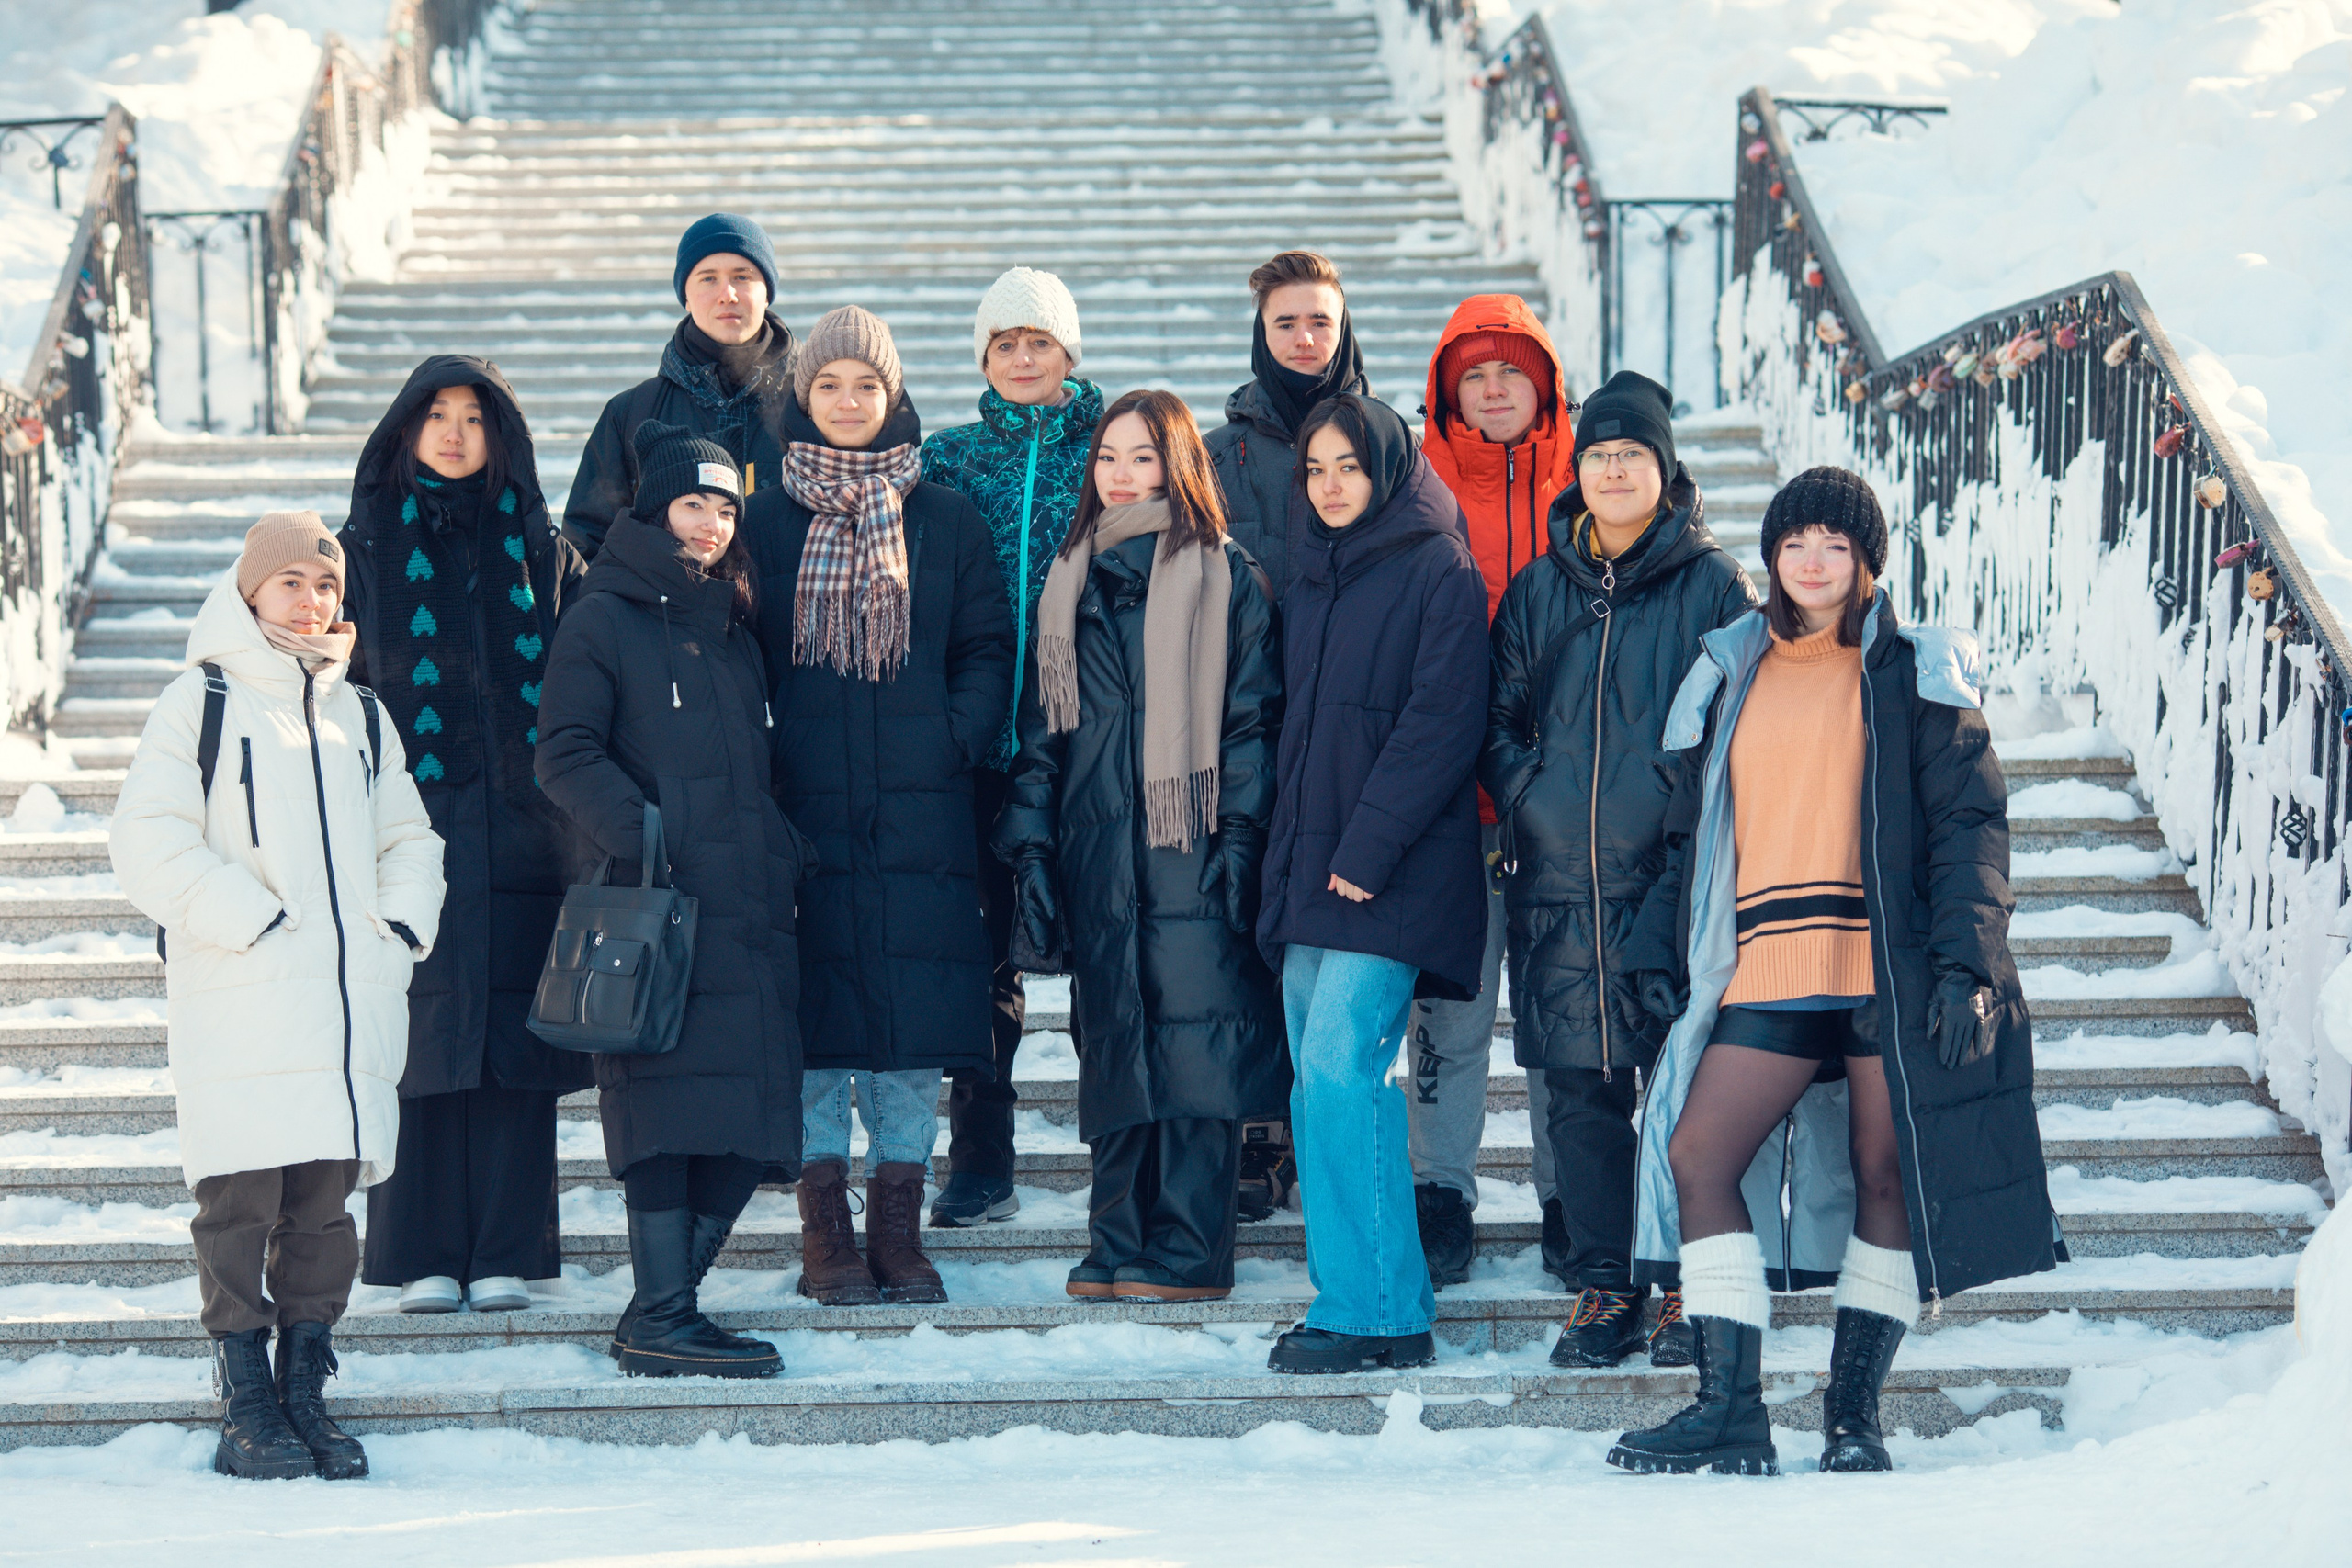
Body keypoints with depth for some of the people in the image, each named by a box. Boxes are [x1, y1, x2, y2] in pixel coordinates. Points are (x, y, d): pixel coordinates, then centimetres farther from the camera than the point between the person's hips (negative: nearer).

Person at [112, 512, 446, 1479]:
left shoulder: (360, 718, 20)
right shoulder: (201, 703, 3)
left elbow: (408, 840, 25)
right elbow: (150, 845, -6)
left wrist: (403, 925, 7)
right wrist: (249, 920, -13)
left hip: (354, 998, 5)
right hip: (238, 1003, -5)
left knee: (325, 1202, 5)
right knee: (241, 1203, -6)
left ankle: (305, 1395, 13)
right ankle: (247, 1413, -1)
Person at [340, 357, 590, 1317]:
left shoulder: (542, 553, 11)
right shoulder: (365, 551, 9)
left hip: (518, 829, 1)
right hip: (413, 819, -1)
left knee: (510, 1033, 0)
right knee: (422, 1036, -2)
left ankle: (506, 1255, 4)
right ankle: (424, 1256, 3)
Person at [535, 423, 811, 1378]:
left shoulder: (733, 628, 23)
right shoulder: (604, 619, 2)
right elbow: (564, 755, -7)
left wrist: (787, 853, 17)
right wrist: (636, 827, -20)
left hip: (749, 909, 7)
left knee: (747, 1123, 2)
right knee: (669, 1108, -10)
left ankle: (665, 1305, 11)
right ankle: (660, 1323, -7)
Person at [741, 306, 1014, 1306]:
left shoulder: (946, 521, 10)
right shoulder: (764, 522, 8)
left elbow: (987, 649, 9)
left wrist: (958, 737, -5)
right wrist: (759, 758, -4)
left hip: (919, 806, 1)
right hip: (803, 807, -1)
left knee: (915, 1004, -1)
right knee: (814, 1005, -2)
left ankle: (900, 1225, 8)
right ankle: (825, 1228, 6)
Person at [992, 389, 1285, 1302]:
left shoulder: (1224, 576, 3)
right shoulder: (1071, 581, 15)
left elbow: (1251, 716, -1)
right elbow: (1042, 724, 16)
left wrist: (1241, 835, -10)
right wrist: (1031, 844, 8)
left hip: (1189, 841, -4)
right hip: (1096, 851, 4)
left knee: (1193, 1035, -7)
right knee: (1114, 1043, 4)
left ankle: (1189, 1252, -3)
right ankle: (1119, 1249, 9)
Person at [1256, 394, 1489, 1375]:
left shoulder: (1440, 572, -5)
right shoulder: (1313, 580, 19)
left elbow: (1441, 724, -14)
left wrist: (1368, 849, -18)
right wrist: (1289, 858, 13)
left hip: (1392, 876, -8)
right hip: (1312, 869, 8)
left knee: (1338, 1069, -15)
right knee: (1322, 1085, 6)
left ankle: (1374, 1310, -10)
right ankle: (1353, 1297, 11)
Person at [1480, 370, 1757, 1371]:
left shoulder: (1713, 585, 3)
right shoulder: (1537, 591, 13)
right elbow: (1499, 719, 17)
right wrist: (1530, 801, 1)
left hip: (1673, 877, -3)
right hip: (1559, 884, 3)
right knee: (1579, 1093, 5)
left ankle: (1685, 1289, 8)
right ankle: (1603, 1287, 13)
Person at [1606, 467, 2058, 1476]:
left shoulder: (1913, 675, 6)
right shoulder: (1729, 678, 18)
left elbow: (1968, 820, 0)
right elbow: (1696, 834, 22)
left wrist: (1966, 961, -11)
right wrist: (1662, 953, 12)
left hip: (1889, 967, -3)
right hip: (1766, 974, 3)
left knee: (1886, 1174, -2)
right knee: (1697, 1156, -9)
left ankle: (1853, 1411, 7)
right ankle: (1731, 1411, -7)